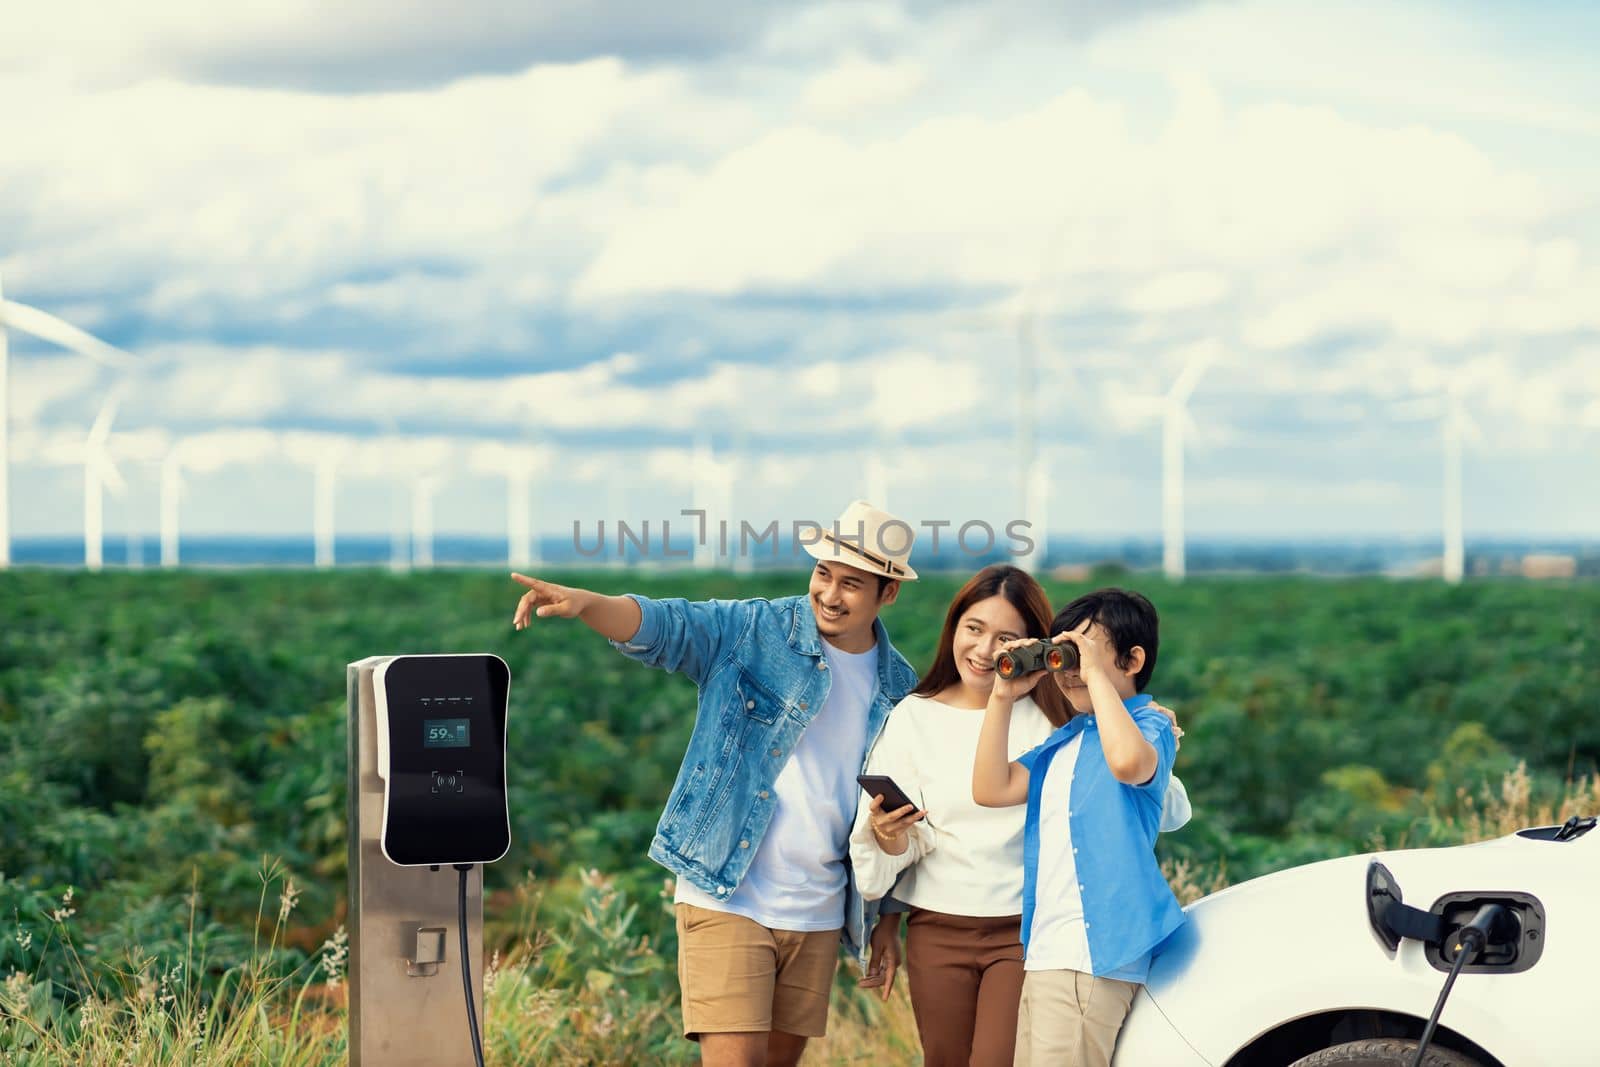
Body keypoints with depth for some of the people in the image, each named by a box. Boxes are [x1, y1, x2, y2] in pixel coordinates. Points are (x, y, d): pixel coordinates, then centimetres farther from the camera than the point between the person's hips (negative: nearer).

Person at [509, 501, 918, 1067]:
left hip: (817, 915, 4)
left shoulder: (900, 690, 6)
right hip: (726, 902, -4)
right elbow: (665, 624, -22)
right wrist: (583, 603, -41)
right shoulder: (752, 633, -5)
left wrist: (887, 921, 14)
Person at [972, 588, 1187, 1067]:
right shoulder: (1065, 739, 18)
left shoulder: (1150, 726, -5)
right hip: (1044, 951, 9)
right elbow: (992, 789, 10)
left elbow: (1129, 762, -30)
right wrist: (1003, 698, 6)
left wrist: (1097, 677, -21)